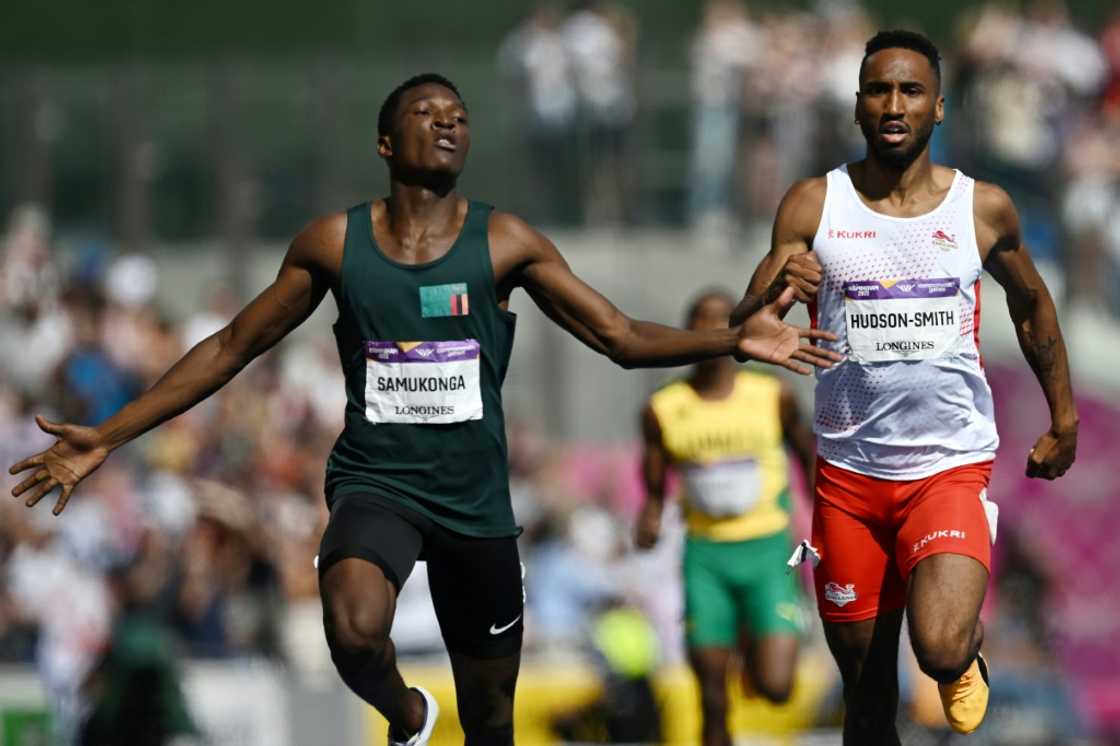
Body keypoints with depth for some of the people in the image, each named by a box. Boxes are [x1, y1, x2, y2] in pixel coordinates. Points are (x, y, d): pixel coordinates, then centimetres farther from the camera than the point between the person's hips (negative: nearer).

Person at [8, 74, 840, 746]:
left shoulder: (505, 243, 0)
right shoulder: (334, 244, 0)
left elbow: (624, 337, 0)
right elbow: (232, 347, 8)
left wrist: (734, 340, -18)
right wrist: (107, 437, 5)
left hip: (476, 499, 2)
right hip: (376, 482, -2)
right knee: (356, 629, -33)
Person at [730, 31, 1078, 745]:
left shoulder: (984, 208, 0)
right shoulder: (814, 205, -2)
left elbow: (1032, 304, 19)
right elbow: (740, 329, -8)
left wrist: (1064, 419, 21)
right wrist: (773, 291, -30)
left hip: (952, 465, -1)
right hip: (849, 472, 1)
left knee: (941, 651, -24)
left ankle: (970, 647, 13)